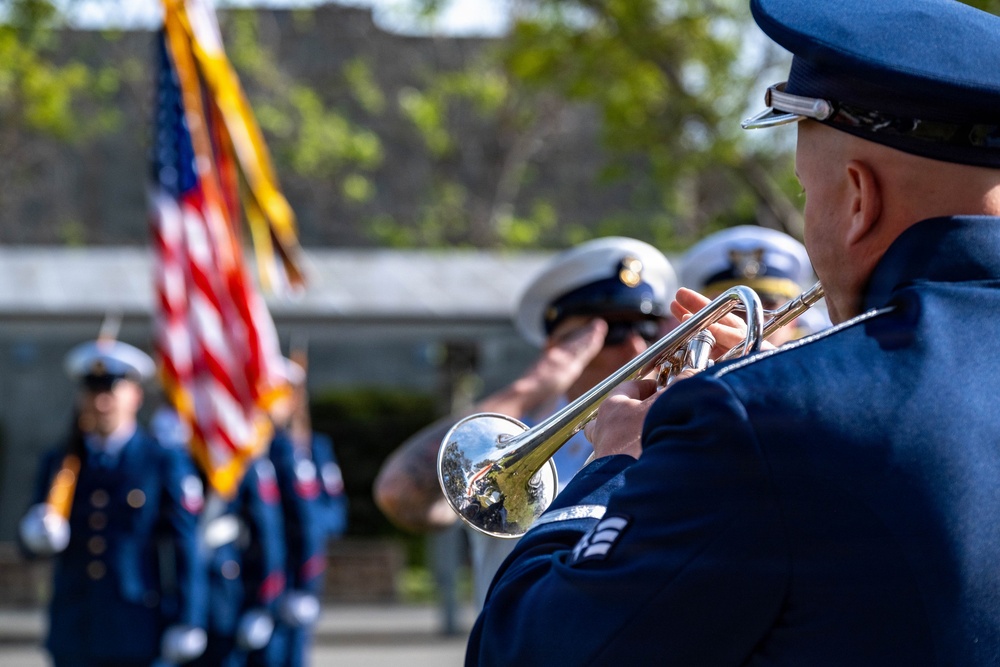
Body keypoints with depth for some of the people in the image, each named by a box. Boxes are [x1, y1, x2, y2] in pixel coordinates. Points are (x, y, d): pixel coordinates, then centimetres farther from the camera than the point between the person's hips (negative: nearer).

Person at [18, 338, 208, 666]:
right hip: (72, 637, 4)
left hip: (138, 638, -4)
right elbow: (33, 545, 13)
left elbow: (186, 549, -3)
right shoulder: (58, 463, 11)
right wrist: (37, 536, -11)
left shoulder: (165, 463, -1)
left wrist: (186, 623, -7)